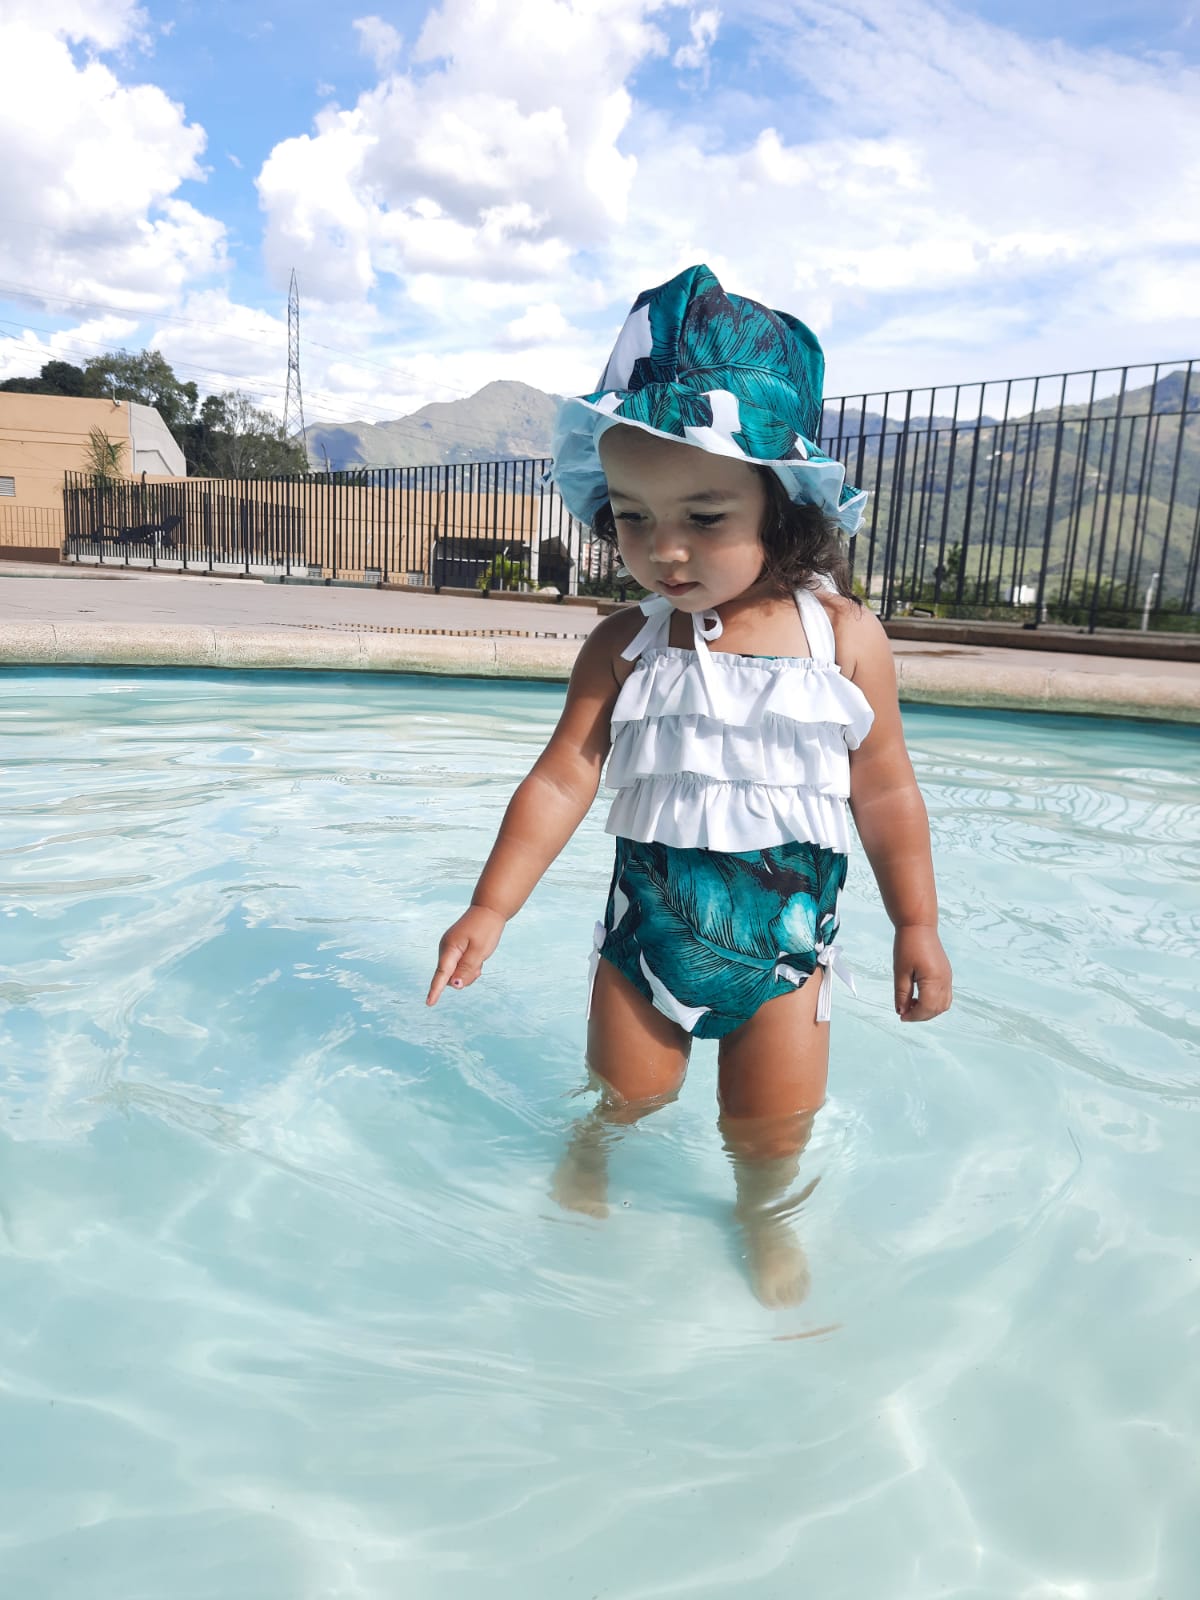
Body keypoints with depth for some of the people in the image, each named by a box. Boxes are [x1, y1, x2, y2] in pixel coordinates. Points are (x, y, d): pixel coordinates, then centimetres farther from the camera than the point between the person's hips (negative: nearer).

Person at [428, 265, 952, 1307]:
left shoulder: (844, 637, -10)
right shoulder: (623, 647, -9)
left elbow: (885, 791, -2)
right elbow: (561, 781, -8)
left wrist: (917, 923, 1)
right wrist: (492, 907, -13)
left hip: (784, 933, 0)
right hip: (648, 921, 1)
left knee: (772, 1127, 11)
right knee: (630, 1089, 15)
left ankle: (764, 1217, 43)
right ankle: (595, 1139, 51)